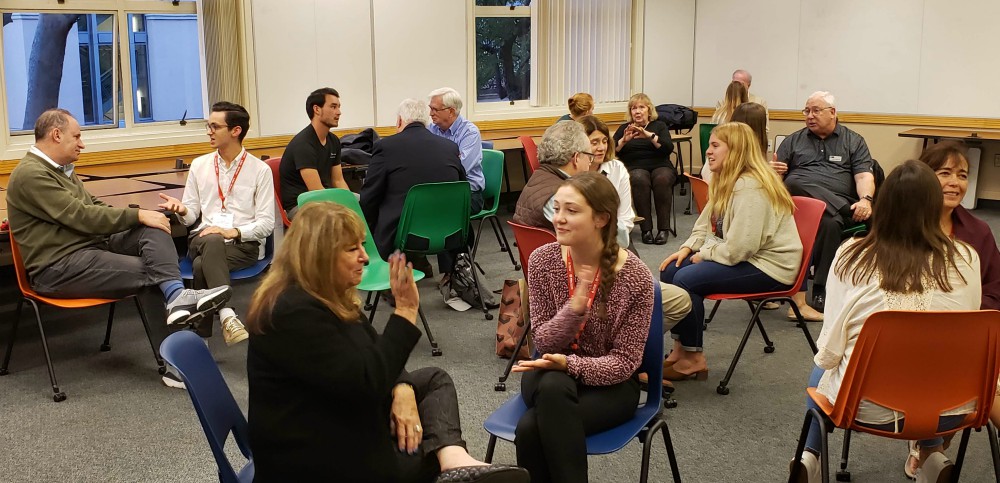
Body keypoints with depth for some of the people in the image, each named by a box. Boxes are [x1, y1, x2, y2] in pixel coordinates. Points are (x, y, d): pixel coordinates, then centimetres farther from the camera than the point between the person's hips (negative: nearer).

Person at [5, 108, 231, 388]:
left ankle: (176, 296, -34)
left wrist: (140, 215, 3)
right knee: (146, 272, -20)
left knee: (154, 228, -15)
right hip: (58, 267, -9)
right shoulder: (31, 175, -13)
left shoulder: (60, 170, 19)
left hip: (92, 245, 9)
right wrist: (137, 215, -15)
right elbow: (82, 217, -20)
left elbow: (94, 206, 20)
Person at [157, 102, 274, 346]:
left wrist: (233, 232, -16)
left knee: (202, 264, -34)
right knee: (212, 242, -37)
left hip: (244, 243, -2)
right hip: (203, 239, 2)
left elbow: (266, 223, -1)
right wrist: (181, 210, -9)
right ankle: (227, 316, -51)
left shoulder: (260, 170, 3)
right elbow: (192, 215, 15)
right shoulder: (199, 165, 15)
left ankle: (201, 337, -31)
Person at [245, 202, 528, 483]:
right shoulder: (294, 313, -27)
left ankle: (454, 460, -19)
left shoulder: (329, 296, 7)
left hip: (342, 421, 10)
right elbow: (366, 384, -30)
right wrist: (406, 311, -30)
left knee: (433, 379, 2)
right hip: (317, 456, -10)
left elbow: (374, 354, 11)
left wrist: (402, 389, -10)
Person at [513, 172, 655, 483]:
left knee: (530, 428, -30)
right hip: (552, 373, 3)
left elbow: (625, 362, -13)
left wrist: (569, 364, -31)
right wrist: (574, 309, -29)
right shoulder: (542, 260, -9)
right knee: (553, 386, -36)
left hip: (610, 384, -3)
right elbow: (543, 343, -8)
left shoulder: (635, 276, -17)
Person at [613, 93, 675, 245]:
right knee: (639, 180, -35)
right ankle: (646, 229, -32)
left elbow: (668, 148, -2)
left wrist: (649, 135, -15)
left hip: (660, 166, 0)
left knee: (662, 179, -34)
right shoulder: (624, 128, 20)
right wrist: (624, 140, -14)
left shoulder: (659, 126, 17)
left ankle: (663, 228, -30)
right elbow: (612, 151, 4)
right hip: (635, 168, 0)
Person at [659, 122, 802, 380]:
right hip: (743, 258, 11)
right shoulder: (726, 182, 9)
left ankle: (692, 359, -7)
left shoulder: (750, 188, -23)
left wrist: (703, 254, -13)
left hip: (769, 267, -10)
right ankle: (680, 348, 5)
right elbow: (705, 226, 16)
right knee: (669, 270, -1)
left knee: (686, 279, -23)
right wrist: (687, 248, -1)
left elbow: (738, 248, -28)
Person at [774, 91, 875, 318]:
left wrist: (865, 199, -15)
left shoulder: (853, 141, 19)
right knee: (794, 185, -37)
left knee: (830, 224, -38)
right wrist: (772, 171, -7)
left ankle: (820, 295, -35)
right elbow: (775, 174, 18)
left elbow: (864, 176, 6)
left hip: (837, 203, -1)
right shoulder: (794, 140, 24)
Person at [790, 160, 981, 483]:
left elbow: (829, 350, -6)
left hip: (866, 407, -1)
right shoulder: (966, 259, -7)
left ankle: (810, 456, 22)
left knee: (820, 370, 32)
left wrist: (827, 359, 17)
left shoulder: (851, 256, -10)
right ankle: (932, 455, 24)